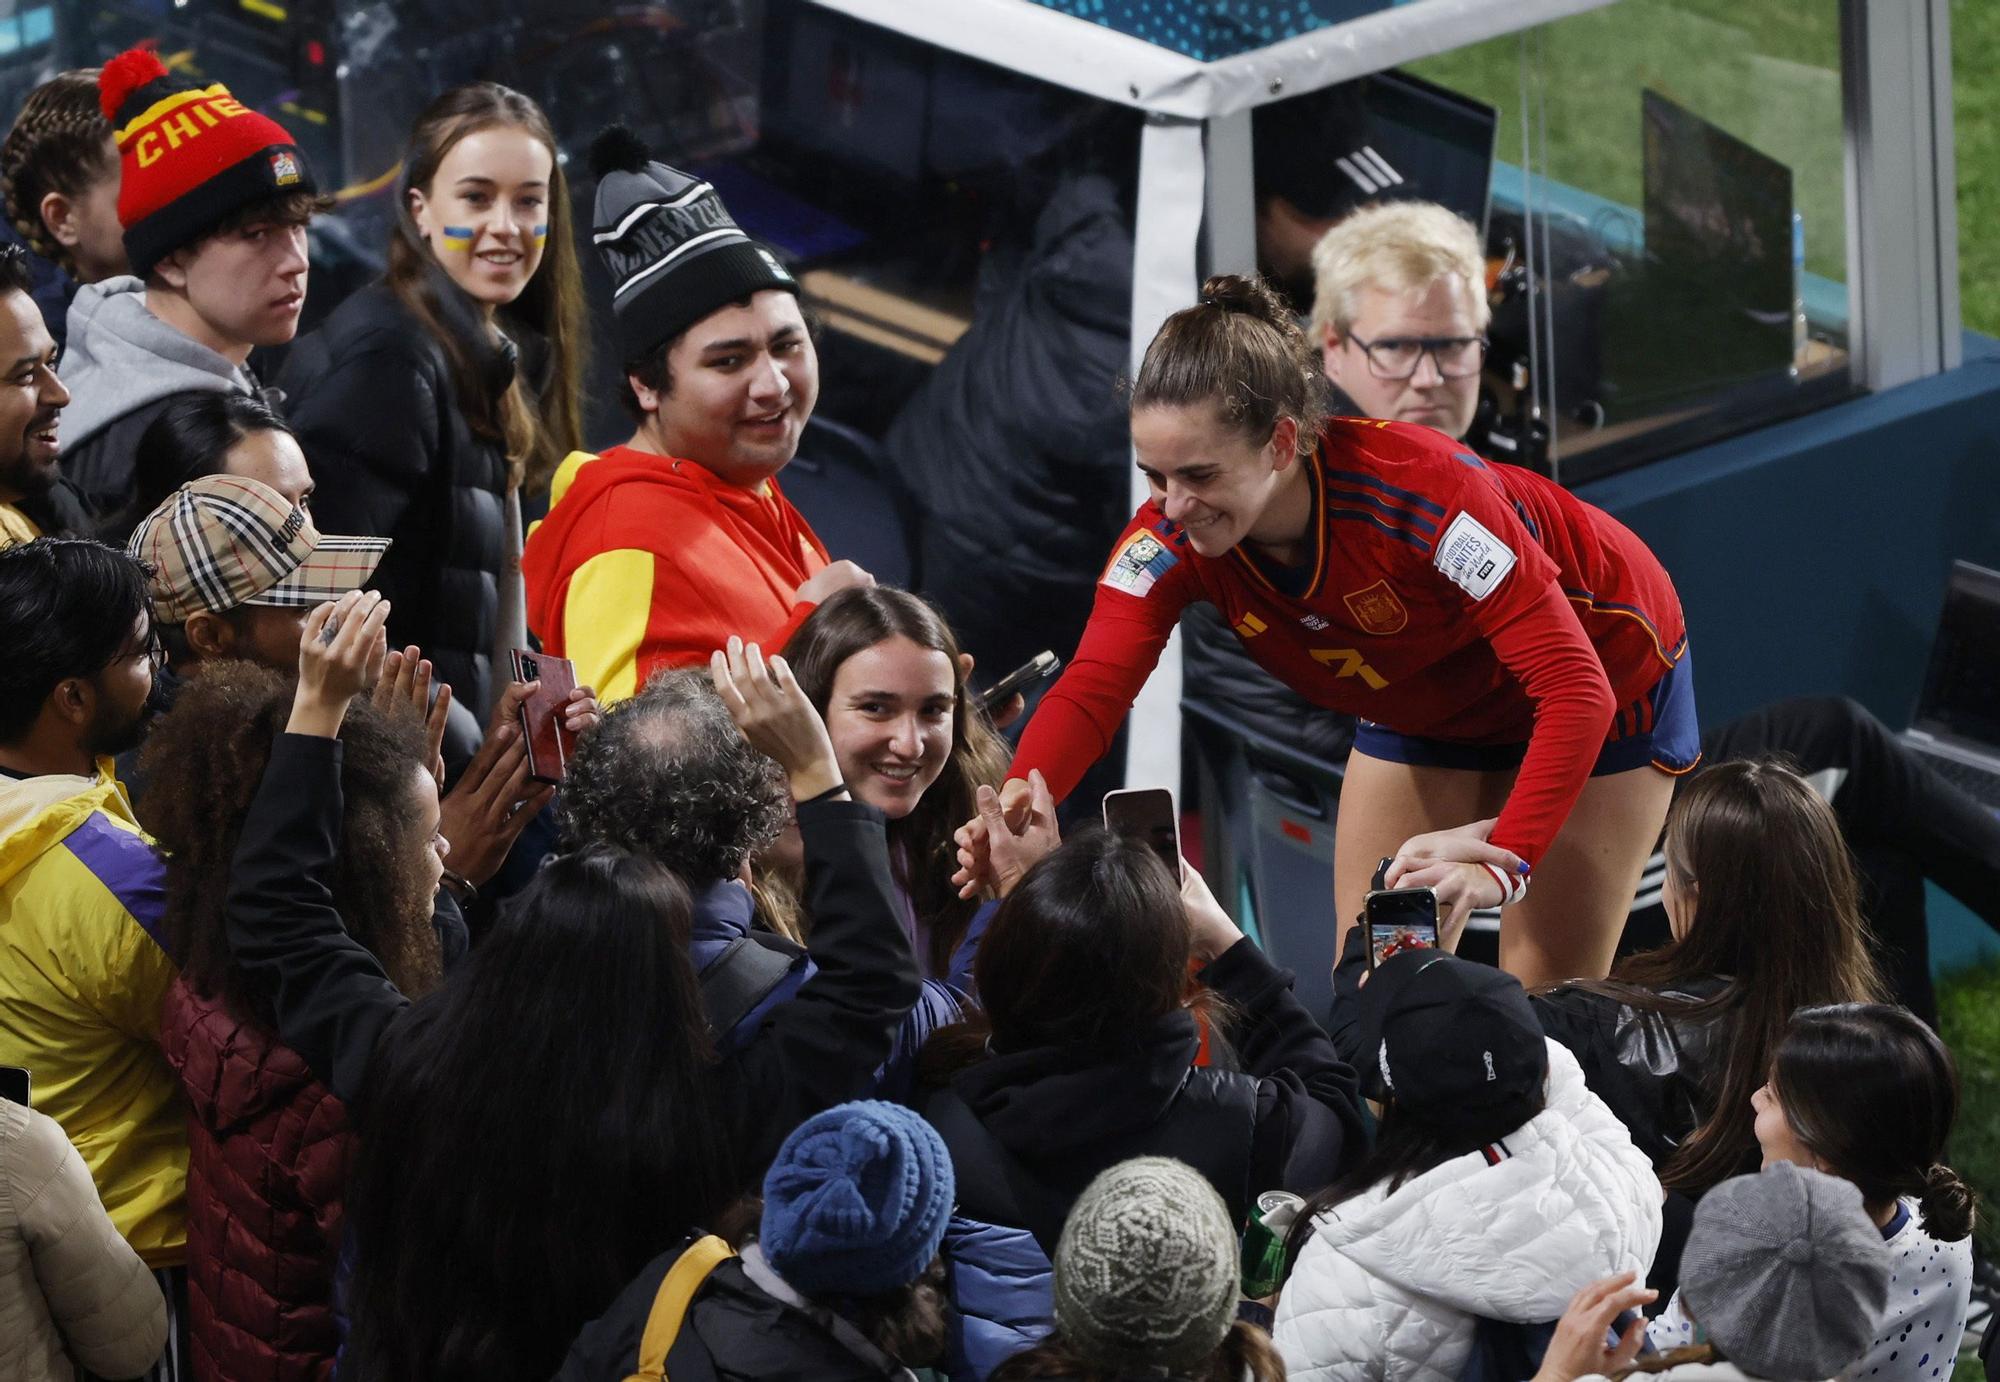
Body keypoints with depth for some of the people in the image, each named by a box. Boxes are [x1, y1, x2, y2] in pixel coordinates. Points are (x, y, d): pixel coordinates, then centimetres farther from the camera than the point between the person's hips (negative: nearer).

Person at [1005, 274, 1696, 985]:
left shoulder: (1421, 487, -40)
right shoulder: (1173, 535, -25)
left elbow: (1577, 691, -40)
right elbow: (1093, 686, -34)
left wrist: (1501, 864, -50)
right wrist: (1017, 801, -55)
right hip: (1428, 706, 5)